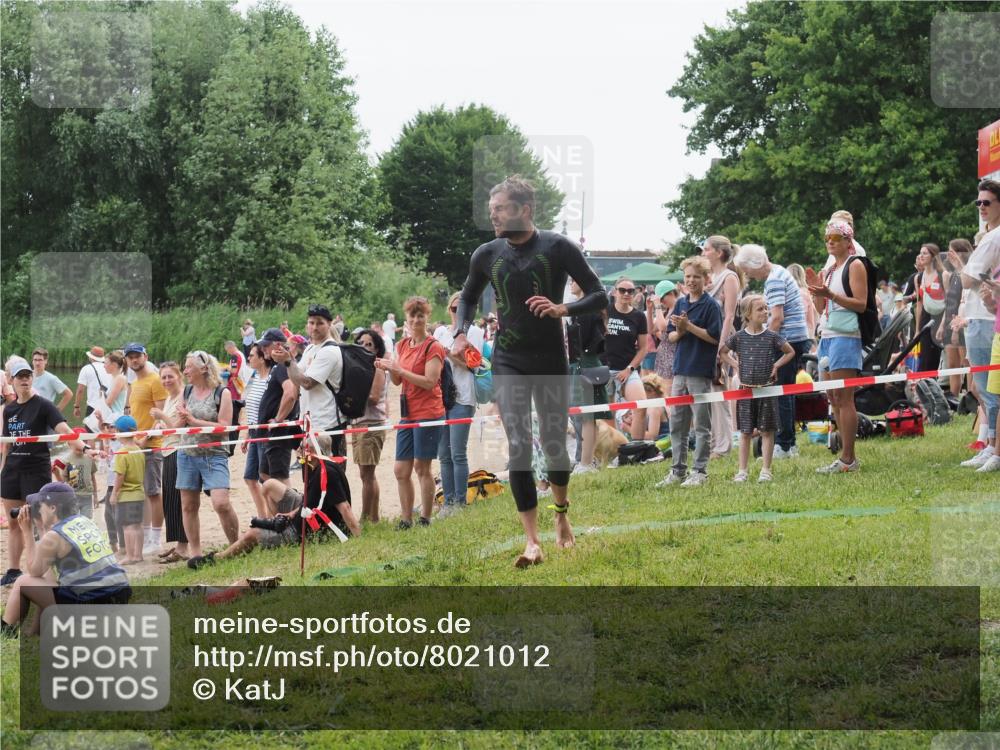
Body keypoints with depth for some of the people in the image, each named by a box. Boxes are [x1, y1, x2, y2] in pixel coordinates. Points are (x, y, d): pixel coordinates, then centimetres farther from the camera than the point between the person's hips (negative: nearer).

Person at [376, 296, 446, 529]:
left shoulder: (433, 347, -9)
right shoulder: (403, 345, 13)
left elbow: (430, 382, -17)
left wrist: (400, 369, -20)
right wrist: (388, 368, -5)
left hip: (428, 413, -7)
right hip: (408, 413, 7)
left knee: (422, 468, -3)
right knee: (401, 470, 6)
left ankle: (425, 519, 4)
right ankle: (406, 520, 13)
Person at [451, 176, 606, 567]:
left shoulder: (557, 248, -8)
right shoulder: (487, 255, 2)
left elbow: (598, 296, -6)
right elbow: (469, 297, 20)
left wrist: (562, 309, -23)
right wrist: (461, 332, 2)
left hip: (551, 360, -1)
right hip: (508, 362, 1)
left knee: (554, 444, 8)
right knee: (518, 447, -11)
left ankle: (561, 511, 40)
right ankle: (532, 542, -13)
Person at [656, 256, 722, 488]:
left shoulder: (711, 305, -6)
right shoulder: (681, 303, 12)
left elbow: (715, 337, -13)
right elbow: (670, 336, 14)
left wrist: (688, 326, -16)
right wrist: (679, 332, -8)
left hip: (701, 373, -6)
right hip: (680, 370, 7)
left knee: (701, 426, -1)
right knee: (677, 424, 9)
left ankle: (700, 471, 4)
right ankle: (678, 471, 16)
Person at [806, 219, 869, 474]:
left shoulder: (854, 266, -4)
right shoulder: (828, 270, 21)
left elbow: (861, 304, -12)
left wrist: (830, 295, -21)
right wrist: (816, 291, 4)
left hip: (845, 336, -9)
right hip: (827, 336, 9)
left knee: (843, 398, -11)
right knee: (833, 398, 7)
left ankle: (847, 458, -12)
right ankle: (847, 457, 11)